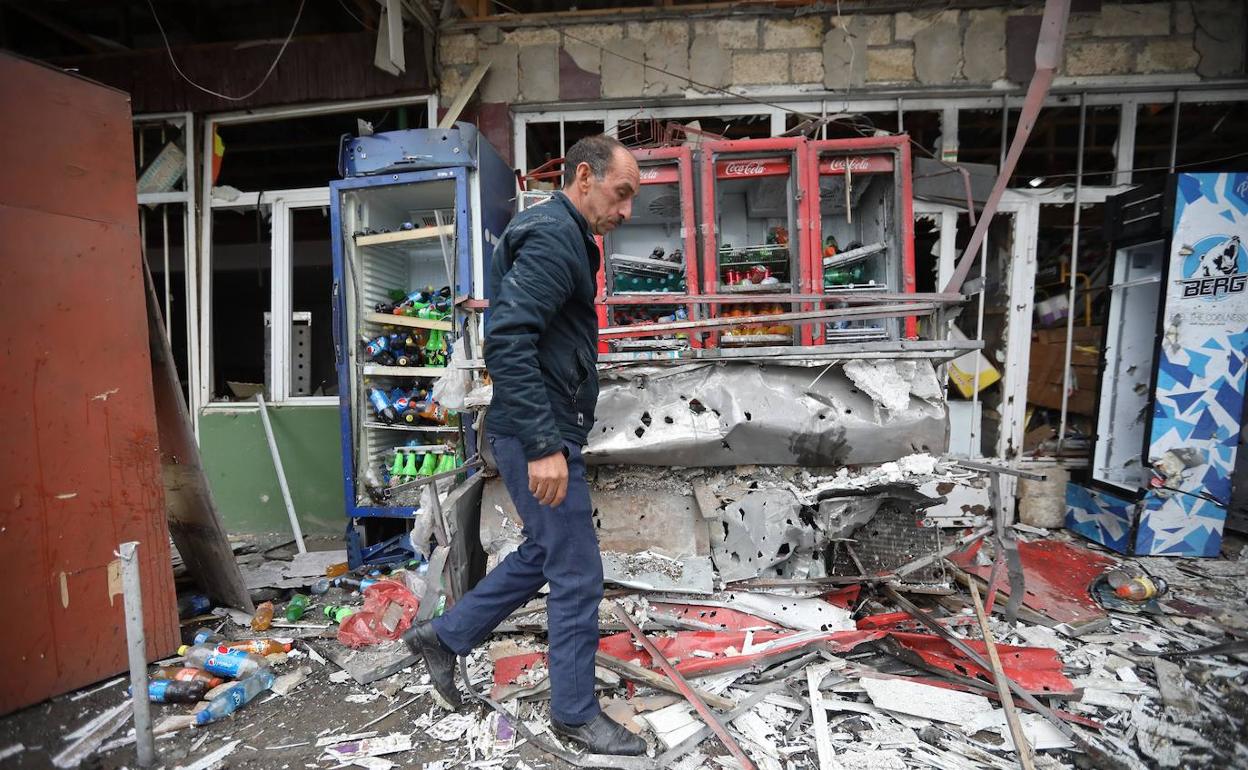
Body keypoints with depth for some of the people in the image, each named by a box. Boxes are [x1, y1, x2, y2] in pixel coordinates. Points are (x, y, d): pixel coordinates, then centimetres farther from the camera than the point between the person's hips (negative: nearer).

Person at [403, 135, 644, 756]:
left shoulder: (565, 238, 17)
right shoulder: (551, 237, -15)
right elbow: (507, 344, -26)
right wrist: (544, 445, -26)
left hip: (545, 432, 10)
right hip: (540, 437, -10)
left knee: (544, 553, 21)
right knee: (577, 574, 2)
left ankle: (443, 636, 34)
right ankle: (575, 713, 22)